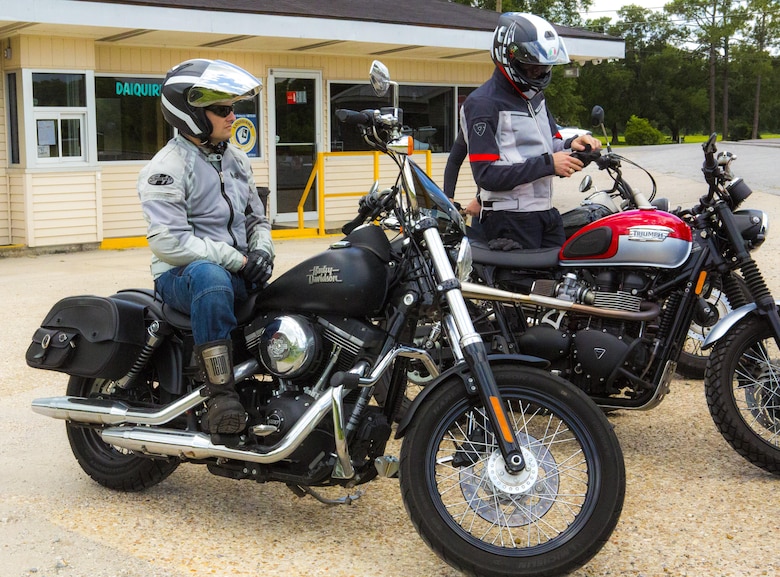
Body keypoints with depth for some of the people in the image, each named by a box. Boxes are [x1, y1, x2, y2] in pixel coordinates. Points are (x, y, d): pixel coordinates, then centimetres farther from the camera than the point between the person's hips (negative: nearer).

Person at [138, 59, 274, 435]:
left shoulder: (235, 159, 14)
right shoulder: (167, 168, -11)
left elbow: (256, 217, 22)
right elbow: (169, 241, -22)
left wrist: (261, 250, -1)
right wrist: (236, 260, -22)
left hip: (238, 273, 8)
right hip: (182, 276, -8)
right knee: (211, 278, -41)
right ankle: (220, 394, -40)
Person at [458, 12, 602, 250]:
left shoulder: (535, 97, 17)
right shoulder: (482, 103, -10)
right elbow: (487, 174, -19)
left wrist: (571, 146, 0)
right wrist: (547, 164, -20)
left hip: (547, 212, 8)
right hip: (510, 220, -8)